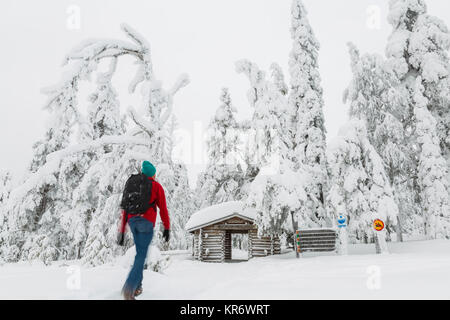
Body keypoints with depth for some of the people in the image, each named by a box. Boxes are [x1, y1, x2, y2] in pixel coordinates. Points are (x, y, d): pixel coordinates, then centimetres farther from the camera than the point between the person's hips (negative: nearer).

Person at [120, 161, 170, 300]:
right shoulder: (157, 186, 6)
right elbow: (163, 208, 1)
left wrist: (122, 231, 16)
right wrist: (167, 228, 6)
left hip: (132, 221, 5)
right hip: (147, 222, -5)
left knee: (140, 252, 20)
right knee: (141, 256, -7)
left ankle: (138, 285, 17)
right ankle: (129, 288, -23)